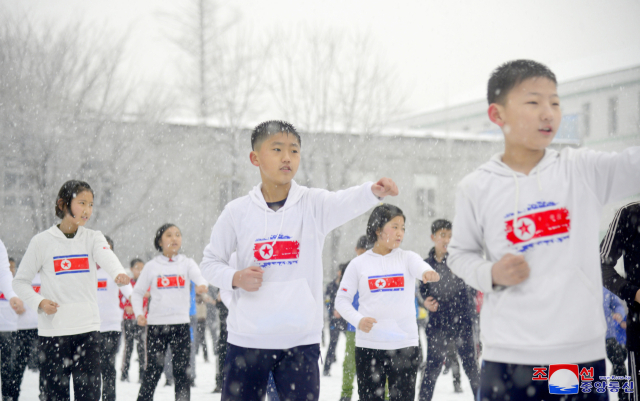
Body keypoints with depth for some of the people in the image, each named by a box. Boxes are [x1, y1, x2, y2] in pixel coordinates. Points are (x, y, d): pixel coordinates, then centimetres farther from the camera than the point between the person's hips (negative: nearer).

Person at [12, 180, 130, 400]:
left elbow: (107, 257, -18)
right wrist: (39, 302, -11)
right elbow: (20, 281, 7)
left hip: (88, 329, 1)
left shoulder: (93, 238, 5)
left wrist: (118, 273, -41)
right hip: (52, 331, -1)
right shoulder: (42, 241, 1)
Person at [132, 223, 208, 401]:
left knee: (181, 371, 2)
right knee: (153, 371, 1)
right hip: (156, 324, 0)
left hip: (181, 324, 1)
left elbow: (198, 276, -13)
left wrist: (202, 285, -37)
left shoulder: (187, 263, 7)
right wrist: (139, 313, -6)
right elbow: (137, 292, 11)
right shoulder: (152, 266, 6)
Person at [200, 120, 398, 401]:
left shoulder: (314, 204, -3)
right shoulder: (237, 212, -1)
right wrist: (235, 278, -14)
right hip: (247, 339, 1)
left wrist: (375, 191, -46)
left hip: (301, 341, 0)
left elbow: (349, 201, -24)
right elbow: (210, 261, 7)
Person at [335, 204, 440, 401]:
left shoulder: (408, 257, 3)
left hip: (405, 346, 0)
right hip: (368, 346, 0)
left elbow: (420, 267, -21)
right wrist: (358, 319, -15)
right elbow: (342, 299, 5)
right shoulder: (359, 264, 3)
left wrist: (427, 272, -46)